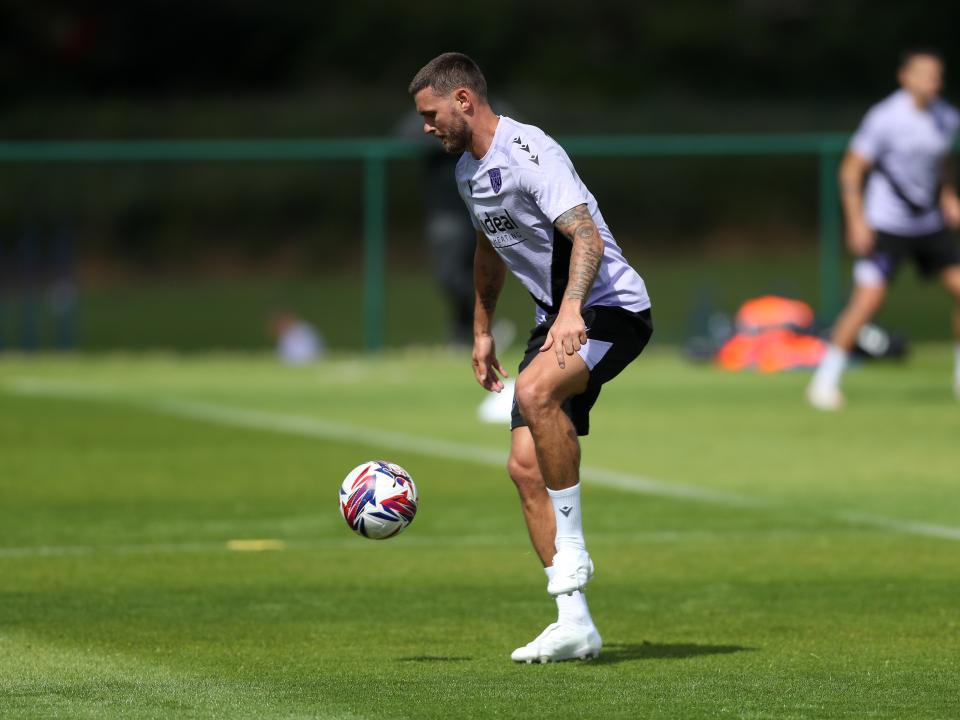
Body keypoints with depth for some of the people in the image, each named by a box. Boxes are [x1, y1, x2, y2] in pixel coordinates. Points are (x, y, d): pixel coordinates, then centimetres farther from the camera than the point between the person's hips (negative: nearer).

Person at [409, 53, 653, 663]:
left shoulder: (528, 152, -19)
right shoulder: (468, 171, 12)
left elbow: (588, 236, -31)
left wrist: (572, 307, -45)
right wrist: (483, 330, 33)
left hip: (612, 308, -10)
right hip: (559, 316, 10)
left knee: (535, 391, -37)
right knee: (526, 464, -2)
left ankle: (571, 548, -23)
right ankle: (575, 623, 0)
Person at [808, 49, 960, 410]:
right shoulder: (885, 118, -15)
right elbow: (851, 170, -11)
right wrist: (856, 221, -18)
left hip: (929, 225, 6)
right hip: (886, 227, -6)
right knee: (868, 299, -17)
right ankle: (825, 381, -7)